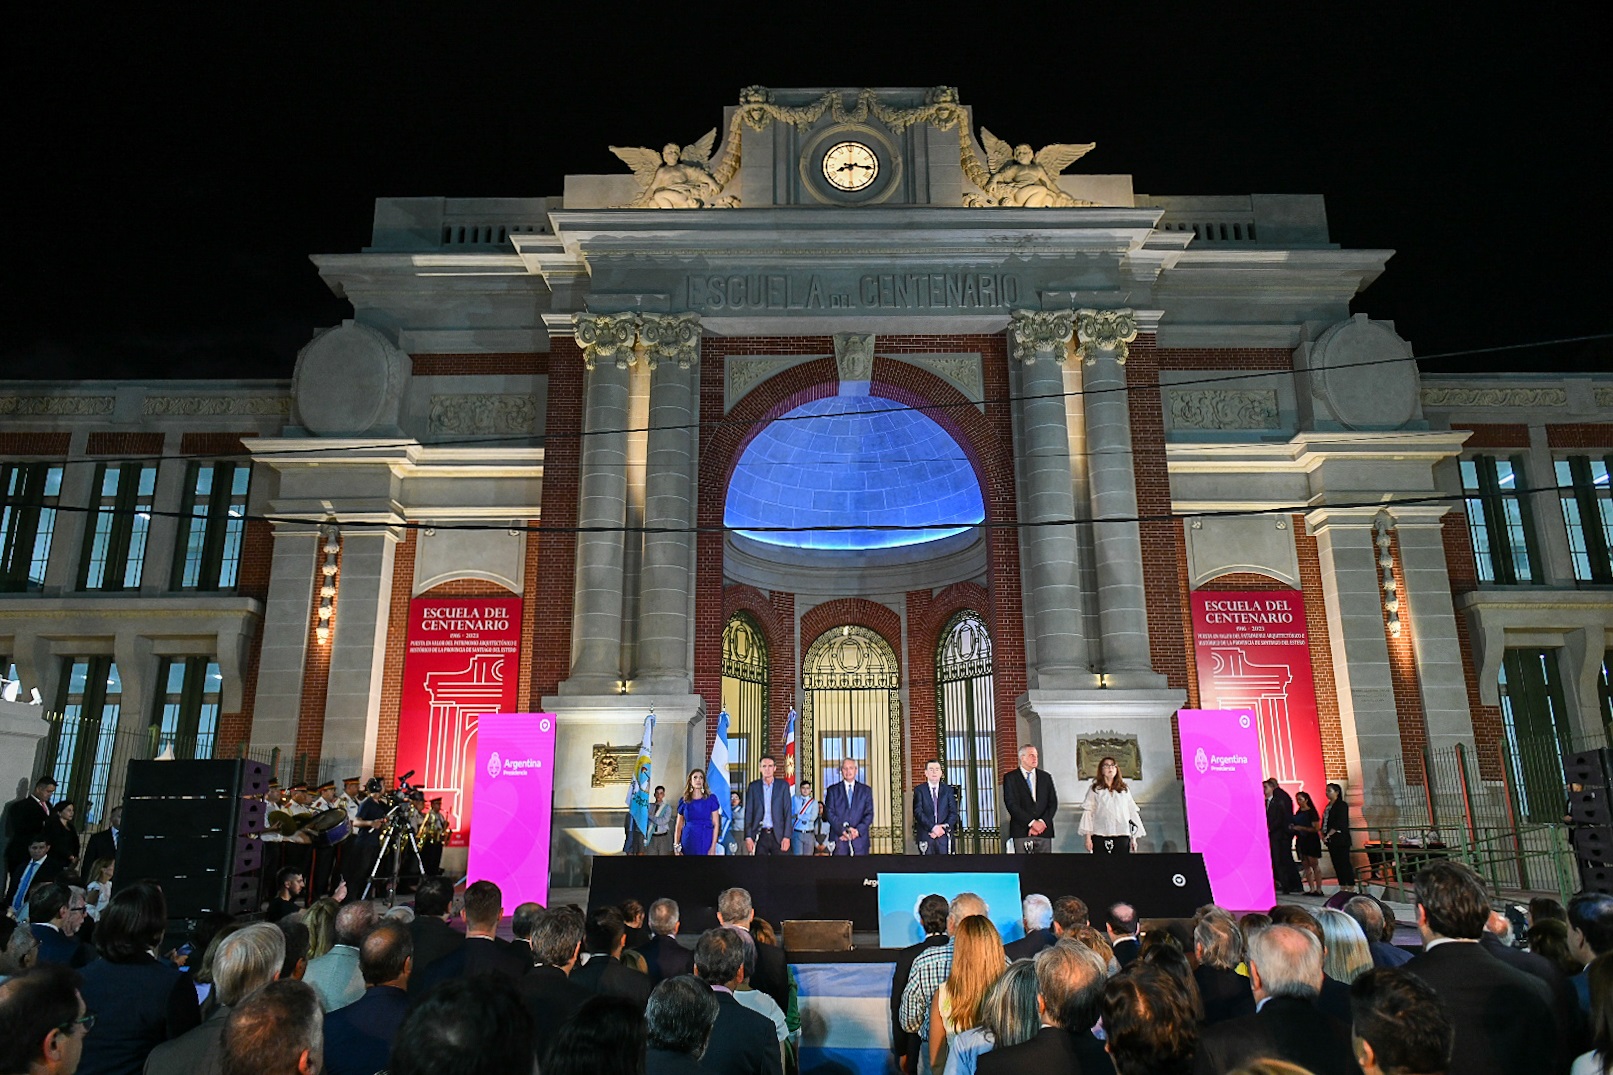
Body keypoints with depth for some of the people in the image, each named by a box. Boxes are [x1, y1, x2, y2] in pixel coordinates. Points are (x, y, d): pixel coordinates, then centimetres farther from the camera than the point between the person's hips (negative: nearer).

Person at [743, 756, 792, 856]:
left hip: (778, 835, -1)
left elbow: (787, 812, 2)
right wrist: (748, 837, -3)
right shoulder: (753, 786, 6)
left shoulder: (783, 786, 5)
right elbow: (748, 813, 4)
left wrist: (787, 836, -6)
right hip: (760, 835, 1)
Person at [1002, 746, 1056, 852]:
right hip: (1021, 832, -3)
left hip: (1044, 831, 3)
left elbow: (1053, 803, 10)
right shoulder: (1010, 778, 4)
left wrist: (1042, 822, -6)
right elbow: (1011, 804, -6)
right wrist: (1032, 822, -13)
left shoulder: (1045, 777, 16)